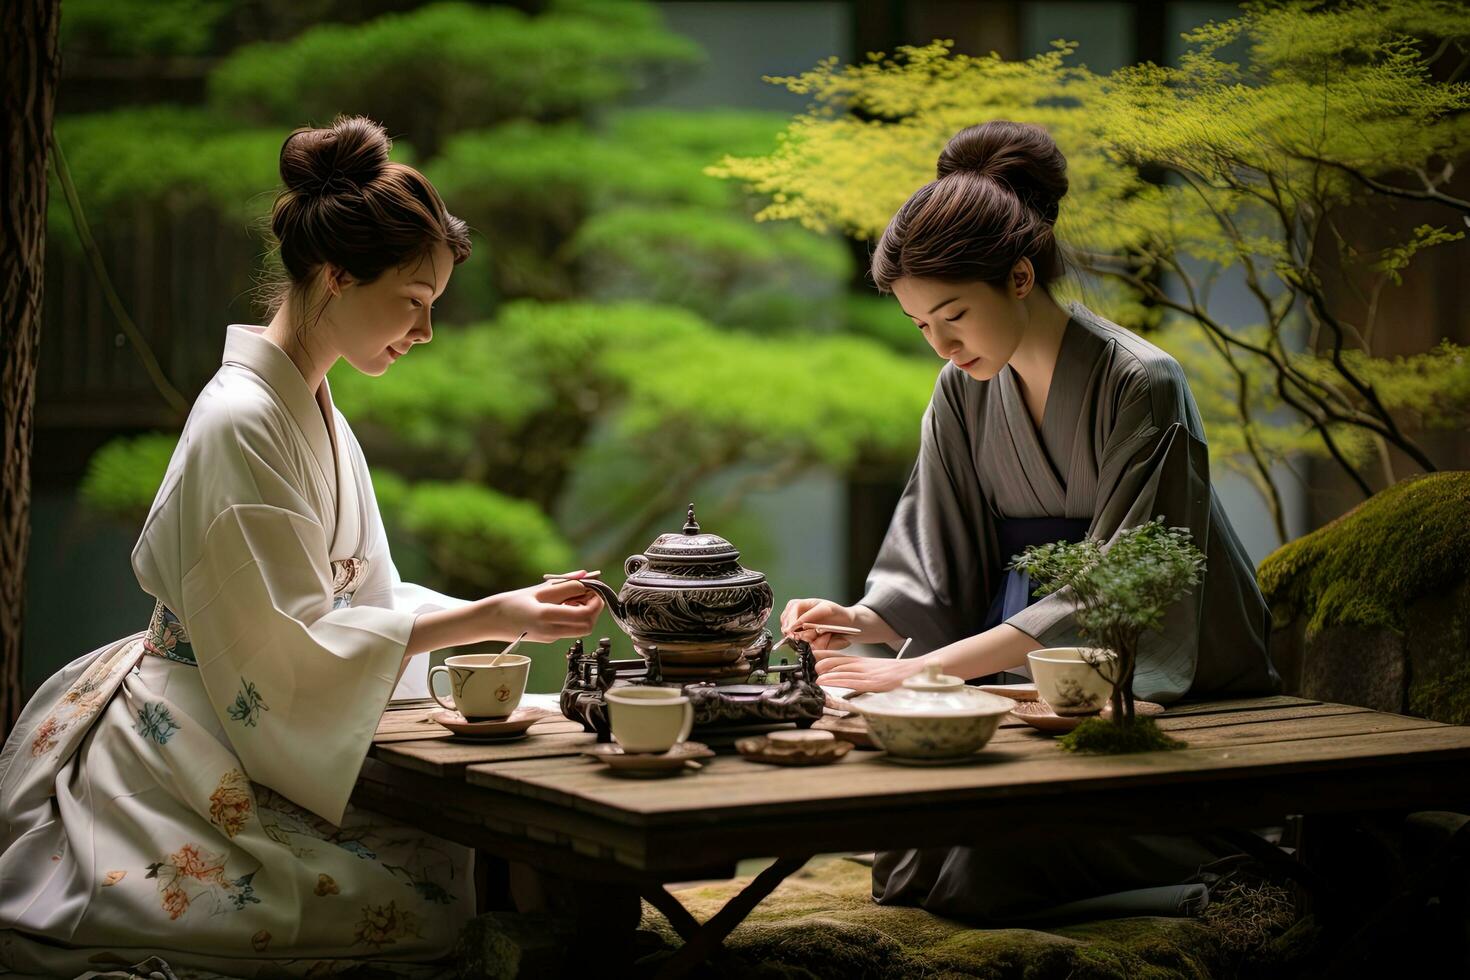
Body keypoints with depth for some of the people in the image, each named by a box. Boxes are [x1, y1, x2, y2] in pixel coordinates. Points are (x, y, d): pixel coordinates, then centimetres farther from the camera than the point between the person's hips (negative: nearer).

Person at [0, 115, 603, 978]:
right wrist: (486, 620, -19)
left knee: (459, 854, -8)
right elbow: (293, 646, -19)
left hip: (254, 741, 9)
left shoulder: (319, 420, 13)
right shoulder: (240, 422, -18)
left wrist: (503, 609, 1)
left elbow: (363, 594, 15)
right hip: (184, 763, -9)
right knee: (424, 904, -19)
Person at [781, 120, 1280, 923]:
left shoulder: (1140, 386, -15)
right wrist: (864, 621, -15)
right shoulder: (964, 391, 5)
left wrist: (923, 671, -26)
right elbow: (938, 572, 8)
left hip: (1165, 700, -6)